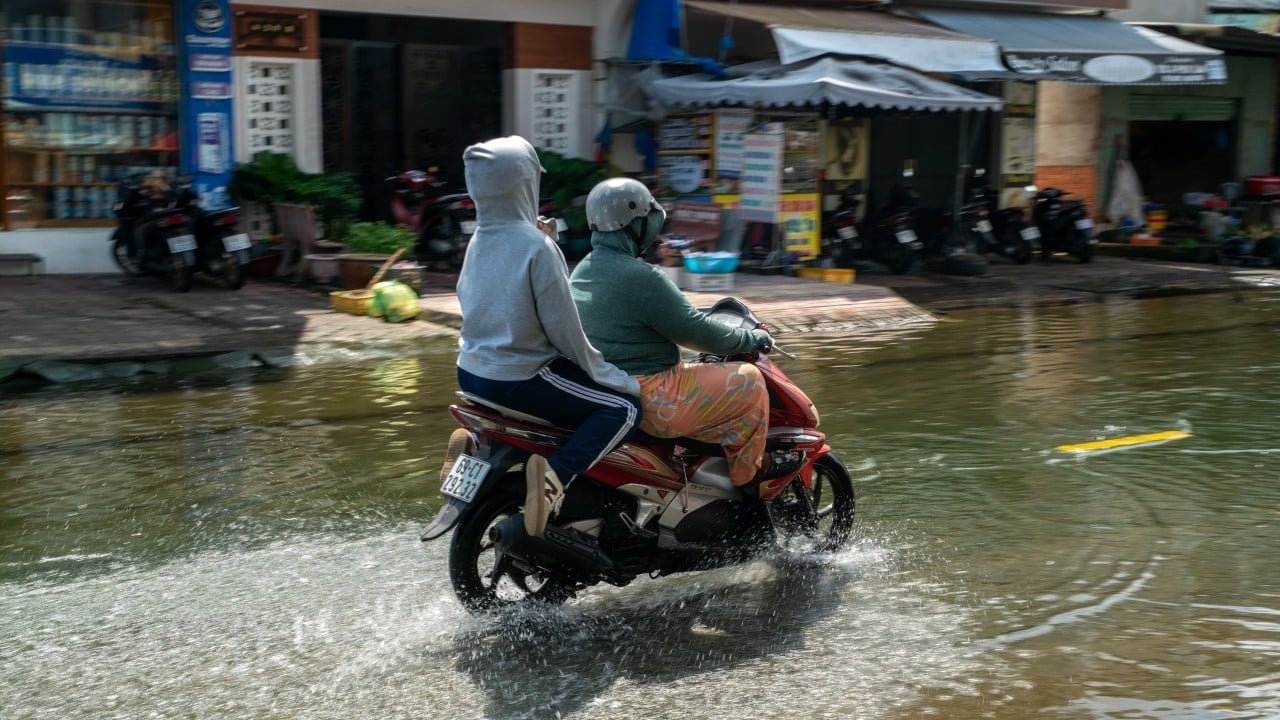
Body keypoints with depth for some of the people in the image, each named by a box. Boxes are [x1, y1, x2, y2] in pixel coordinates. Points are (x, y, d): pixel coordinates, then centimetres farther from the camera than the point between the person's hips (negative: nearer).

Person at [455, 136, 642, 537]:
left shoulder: (479, 241, 5)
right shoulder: (537, 246, -19)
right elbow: (562, 325, -16)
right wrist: (599, 370, -2)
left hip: (471, 373, 9)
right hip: (518, 379, -8)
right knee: (624, 408, -4)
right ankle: (555, 475, -23)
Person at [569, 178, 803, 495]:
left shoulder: (583, 270, 10)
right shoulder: (641, 278, -20)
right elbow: (694, 330, -16)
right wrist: (751, 339, -2)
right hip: (649, 398, -10)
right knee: (747, 380, -5)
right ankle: (749, 473, 8)